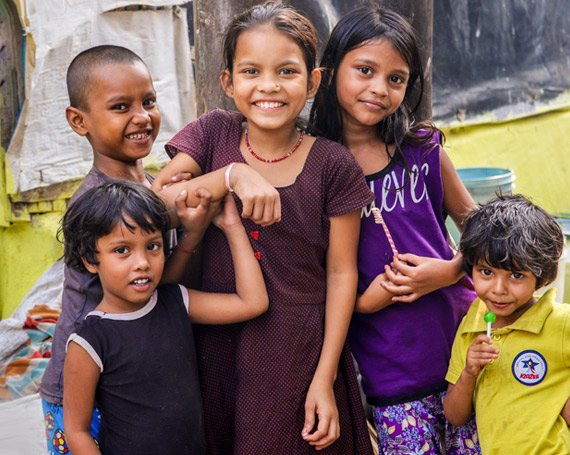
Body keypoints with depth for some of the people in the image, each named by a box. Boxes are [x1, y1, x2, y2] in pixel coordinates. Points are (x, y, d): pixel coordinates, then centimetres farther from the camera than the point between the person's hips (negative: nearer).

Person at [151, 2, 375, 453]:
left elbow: (341, 272, -5)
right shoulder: (214, 133, -1)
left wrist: (325, 377, -7)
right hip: (218, 343, 3)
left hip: (299, 348, -2)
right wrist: (232, 175, -24)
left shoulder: (332, 165, -8)